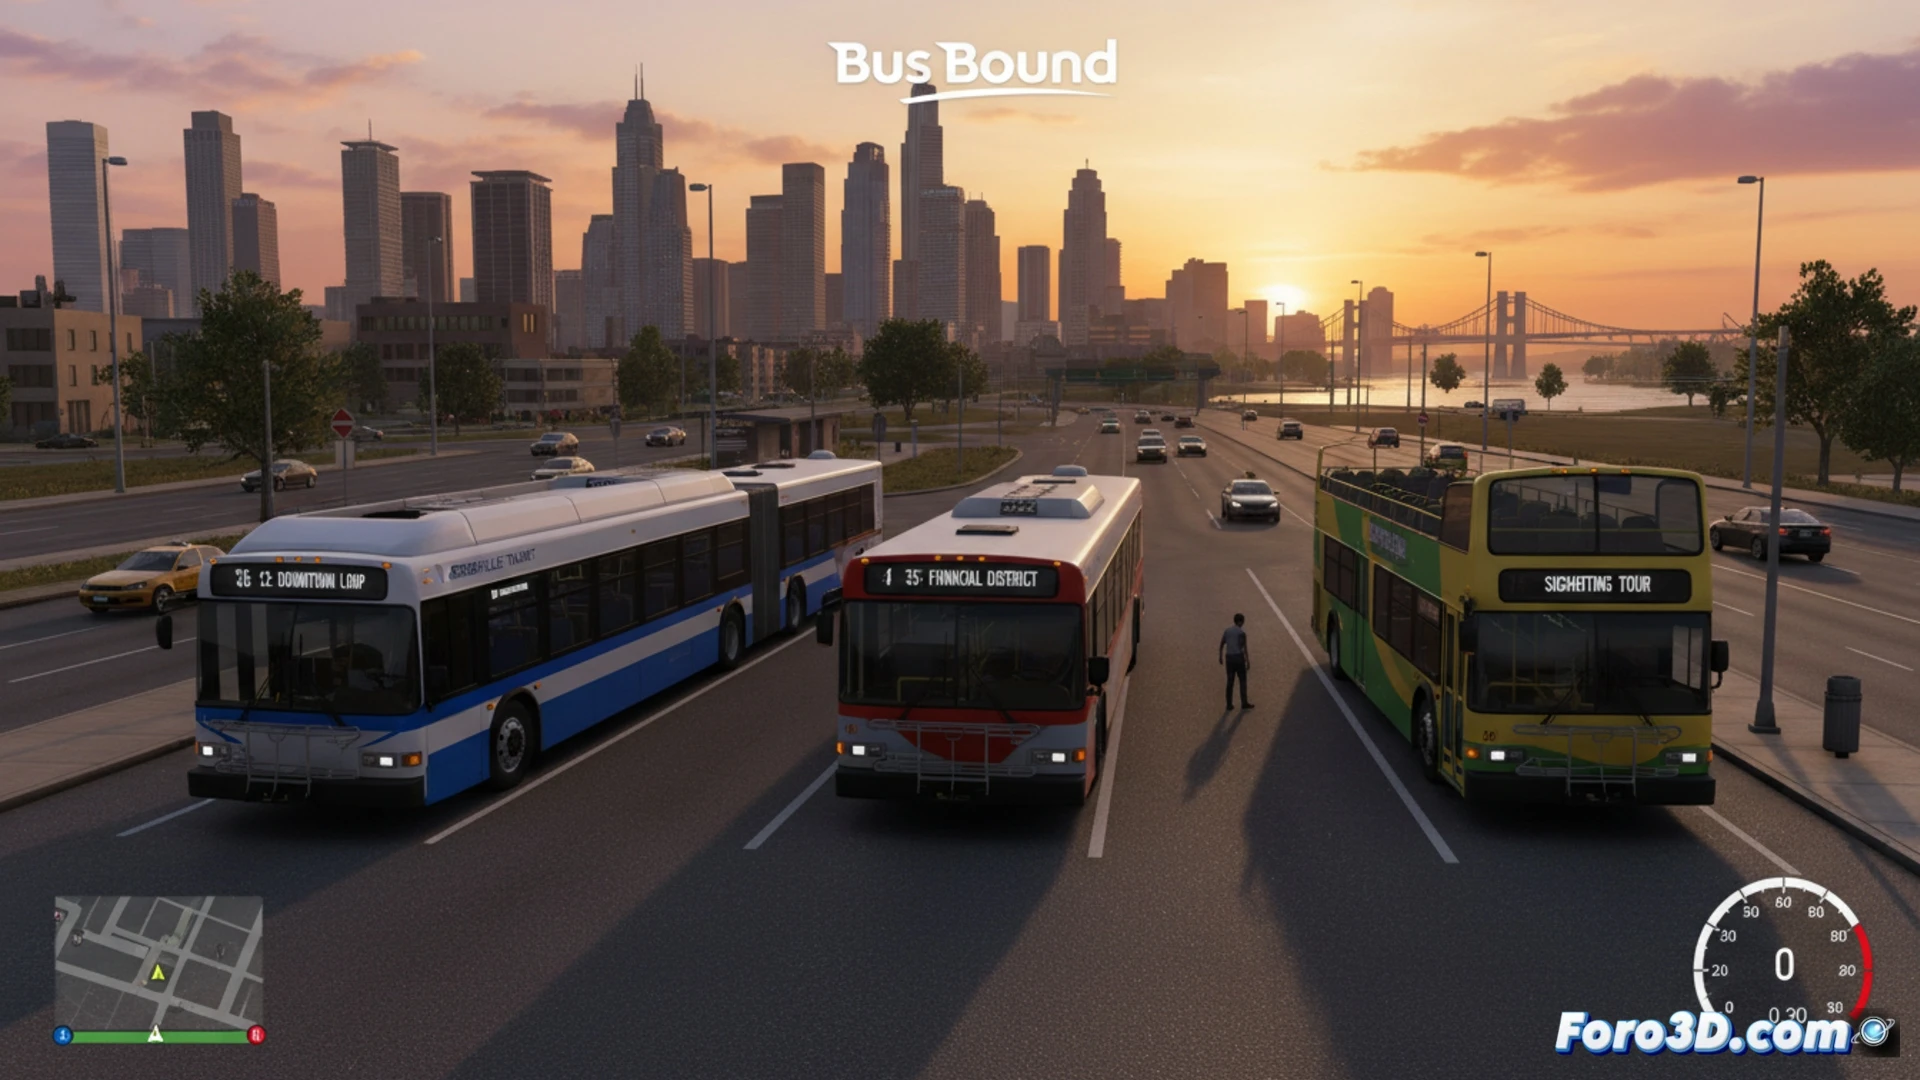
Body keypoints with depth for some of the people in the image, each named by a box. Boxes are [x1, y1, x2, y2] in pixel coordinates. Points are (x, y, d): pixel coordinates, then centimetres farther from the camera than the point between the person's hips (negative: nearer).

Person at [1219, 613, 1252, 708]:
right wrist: (1247, 661, -7)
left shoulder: (1227, 630, 8)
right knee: (1242, 680, 4)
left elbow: (1221, 645, 11)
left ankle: (1229, 704, 8)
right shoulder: (1241, 633, -8)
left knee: (1230, 682, 8)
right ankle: (1244, 703, 3)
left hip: (1229, 657, 5)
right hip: (1238, 657, -5)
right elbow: (1244, 647, -11)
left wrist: (1221, 657, 19)